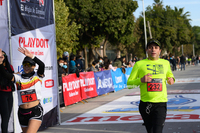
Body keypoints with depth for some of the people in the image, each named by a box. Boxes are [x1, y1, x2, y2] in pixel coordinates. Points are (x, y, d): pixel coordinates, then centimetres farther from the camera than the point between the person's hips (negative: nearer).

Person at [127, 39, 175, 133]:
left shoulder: (165, 63, 12)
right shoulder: (139, 64, 3)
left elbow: (169, 75, 32)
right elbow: (129, 84, 3)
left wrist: (171, 79, 8)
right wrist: (141, 80, -15)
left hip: (161, 103, 0)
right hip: (145, 104, 0)